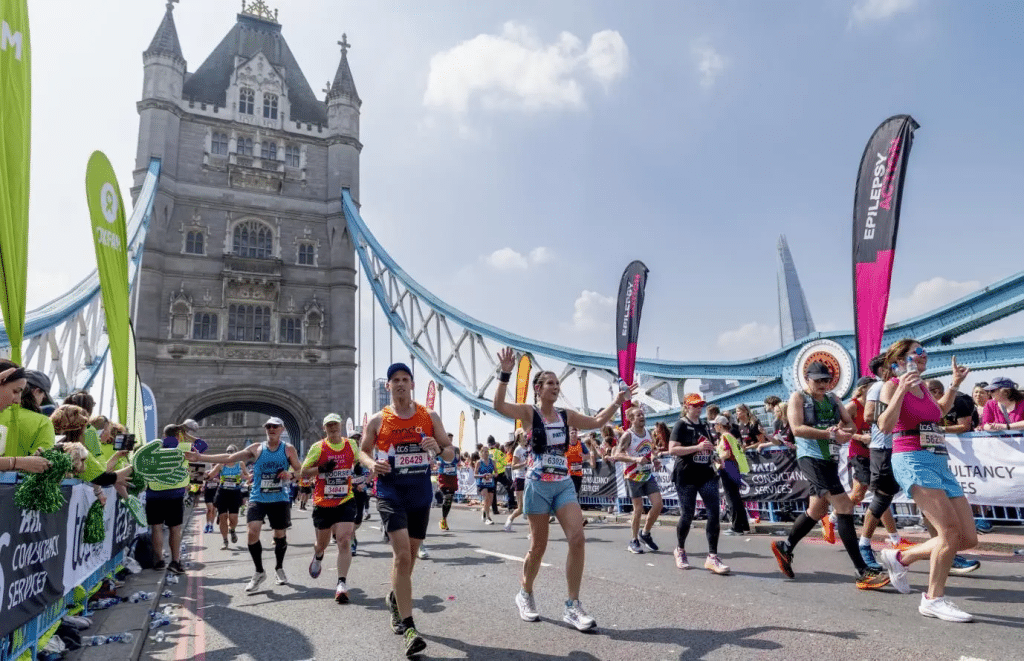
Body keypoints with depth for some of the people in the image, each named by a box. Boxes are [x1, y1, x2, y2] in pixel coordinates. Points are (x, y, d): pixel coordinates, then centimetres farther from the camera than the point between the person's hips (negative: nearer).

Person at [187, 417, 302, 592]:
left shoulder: (288, 449, 1)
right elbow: (229, 458, 2)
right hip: (257, 499, 0)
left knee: (280, 535, 7)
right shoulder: (256, 449, 4)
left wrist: (291, 474, -19)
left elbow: (300, 471, 4)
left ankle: (279, 568, 33)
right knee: (253, 532, -16)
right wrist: (200, 457, -3)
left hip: (279, 499, 0)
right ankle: (259, 572, 3)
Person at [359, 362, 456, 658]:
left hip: (421, 494, 3)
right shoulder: (378, 420, -2)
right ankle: (409, 628, -8)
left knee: (409, 554, 17)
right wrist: (372, 463, -15)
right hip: (390, 494, -3)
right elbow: (363, 452, 8)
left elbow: (451, 454, 4)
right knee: (402, 555, -15)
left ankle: (395, 598, 46)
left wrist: (437, 449, -18)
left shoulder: (430, 417, 1)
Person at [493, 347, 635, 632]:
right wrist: (505, 373, -33)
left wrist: (619, 400, 9)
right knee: (539, 545, 4)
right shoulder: (528, 412, -6)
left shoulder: (566, 415, 9)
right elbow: (498, 405, -23)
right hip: (539, 485, -4)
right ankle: (525, 594, 31)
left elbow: (598, 421, 17)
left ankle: (572, 606, 2)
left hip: (564, 484, 4)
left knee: (578, 539, -9)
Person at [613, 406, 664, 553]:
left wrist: (655, 459, 3)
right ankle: (633, 541, 15)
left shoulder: (647, 432, 7)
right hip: (633, 476, -6)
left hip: (649, 474, 6)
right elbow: (617, 455, -23)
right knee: (638, 508, -2)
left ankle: (645, 534, 20)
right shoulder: (628, 435, -14)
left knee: (658, 504, -1)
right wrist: (635, 459, -34)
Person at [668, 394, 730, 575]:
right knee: (687, 515, 3)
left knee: (714, 514, -7)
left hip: (707, 475, 6)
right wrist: (697, 447, -23)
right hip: (686, 477, -5)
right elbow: (672, 450, -17)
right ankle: (680, 550, 26)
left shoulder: (705, 426, 15)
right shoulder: (681, 425, -5)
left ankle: (712, 557, -2)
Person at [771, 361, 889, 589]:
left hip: (830, 459, 8)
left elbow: (851, 424, 10)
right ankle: (863, 572, -12)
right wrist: (830, 434, -24)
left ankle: (785, 547, 34)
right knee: (844, 507, -14)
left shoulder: (833, 399, 15)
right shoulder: (798, 397, -4)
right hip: (811, 458, -8)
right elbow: (797, 428, -17)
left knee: (817, 510, 17)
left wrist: (843, 430, -13)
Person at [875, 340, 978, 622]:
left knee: (969, 538, 3)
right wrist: (902, 390, -21)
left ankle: (900, 558, 17)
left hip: (940, 463, 8)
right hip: (912, 461, -8)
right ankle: (933, 599, -5)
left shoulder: (922, 386, 18)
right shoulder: (892, 385, -4)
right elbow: (885, 425, -18)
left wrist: (955, 384, 33)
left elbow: (938, 413, 39)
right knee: (951, 531, -18)